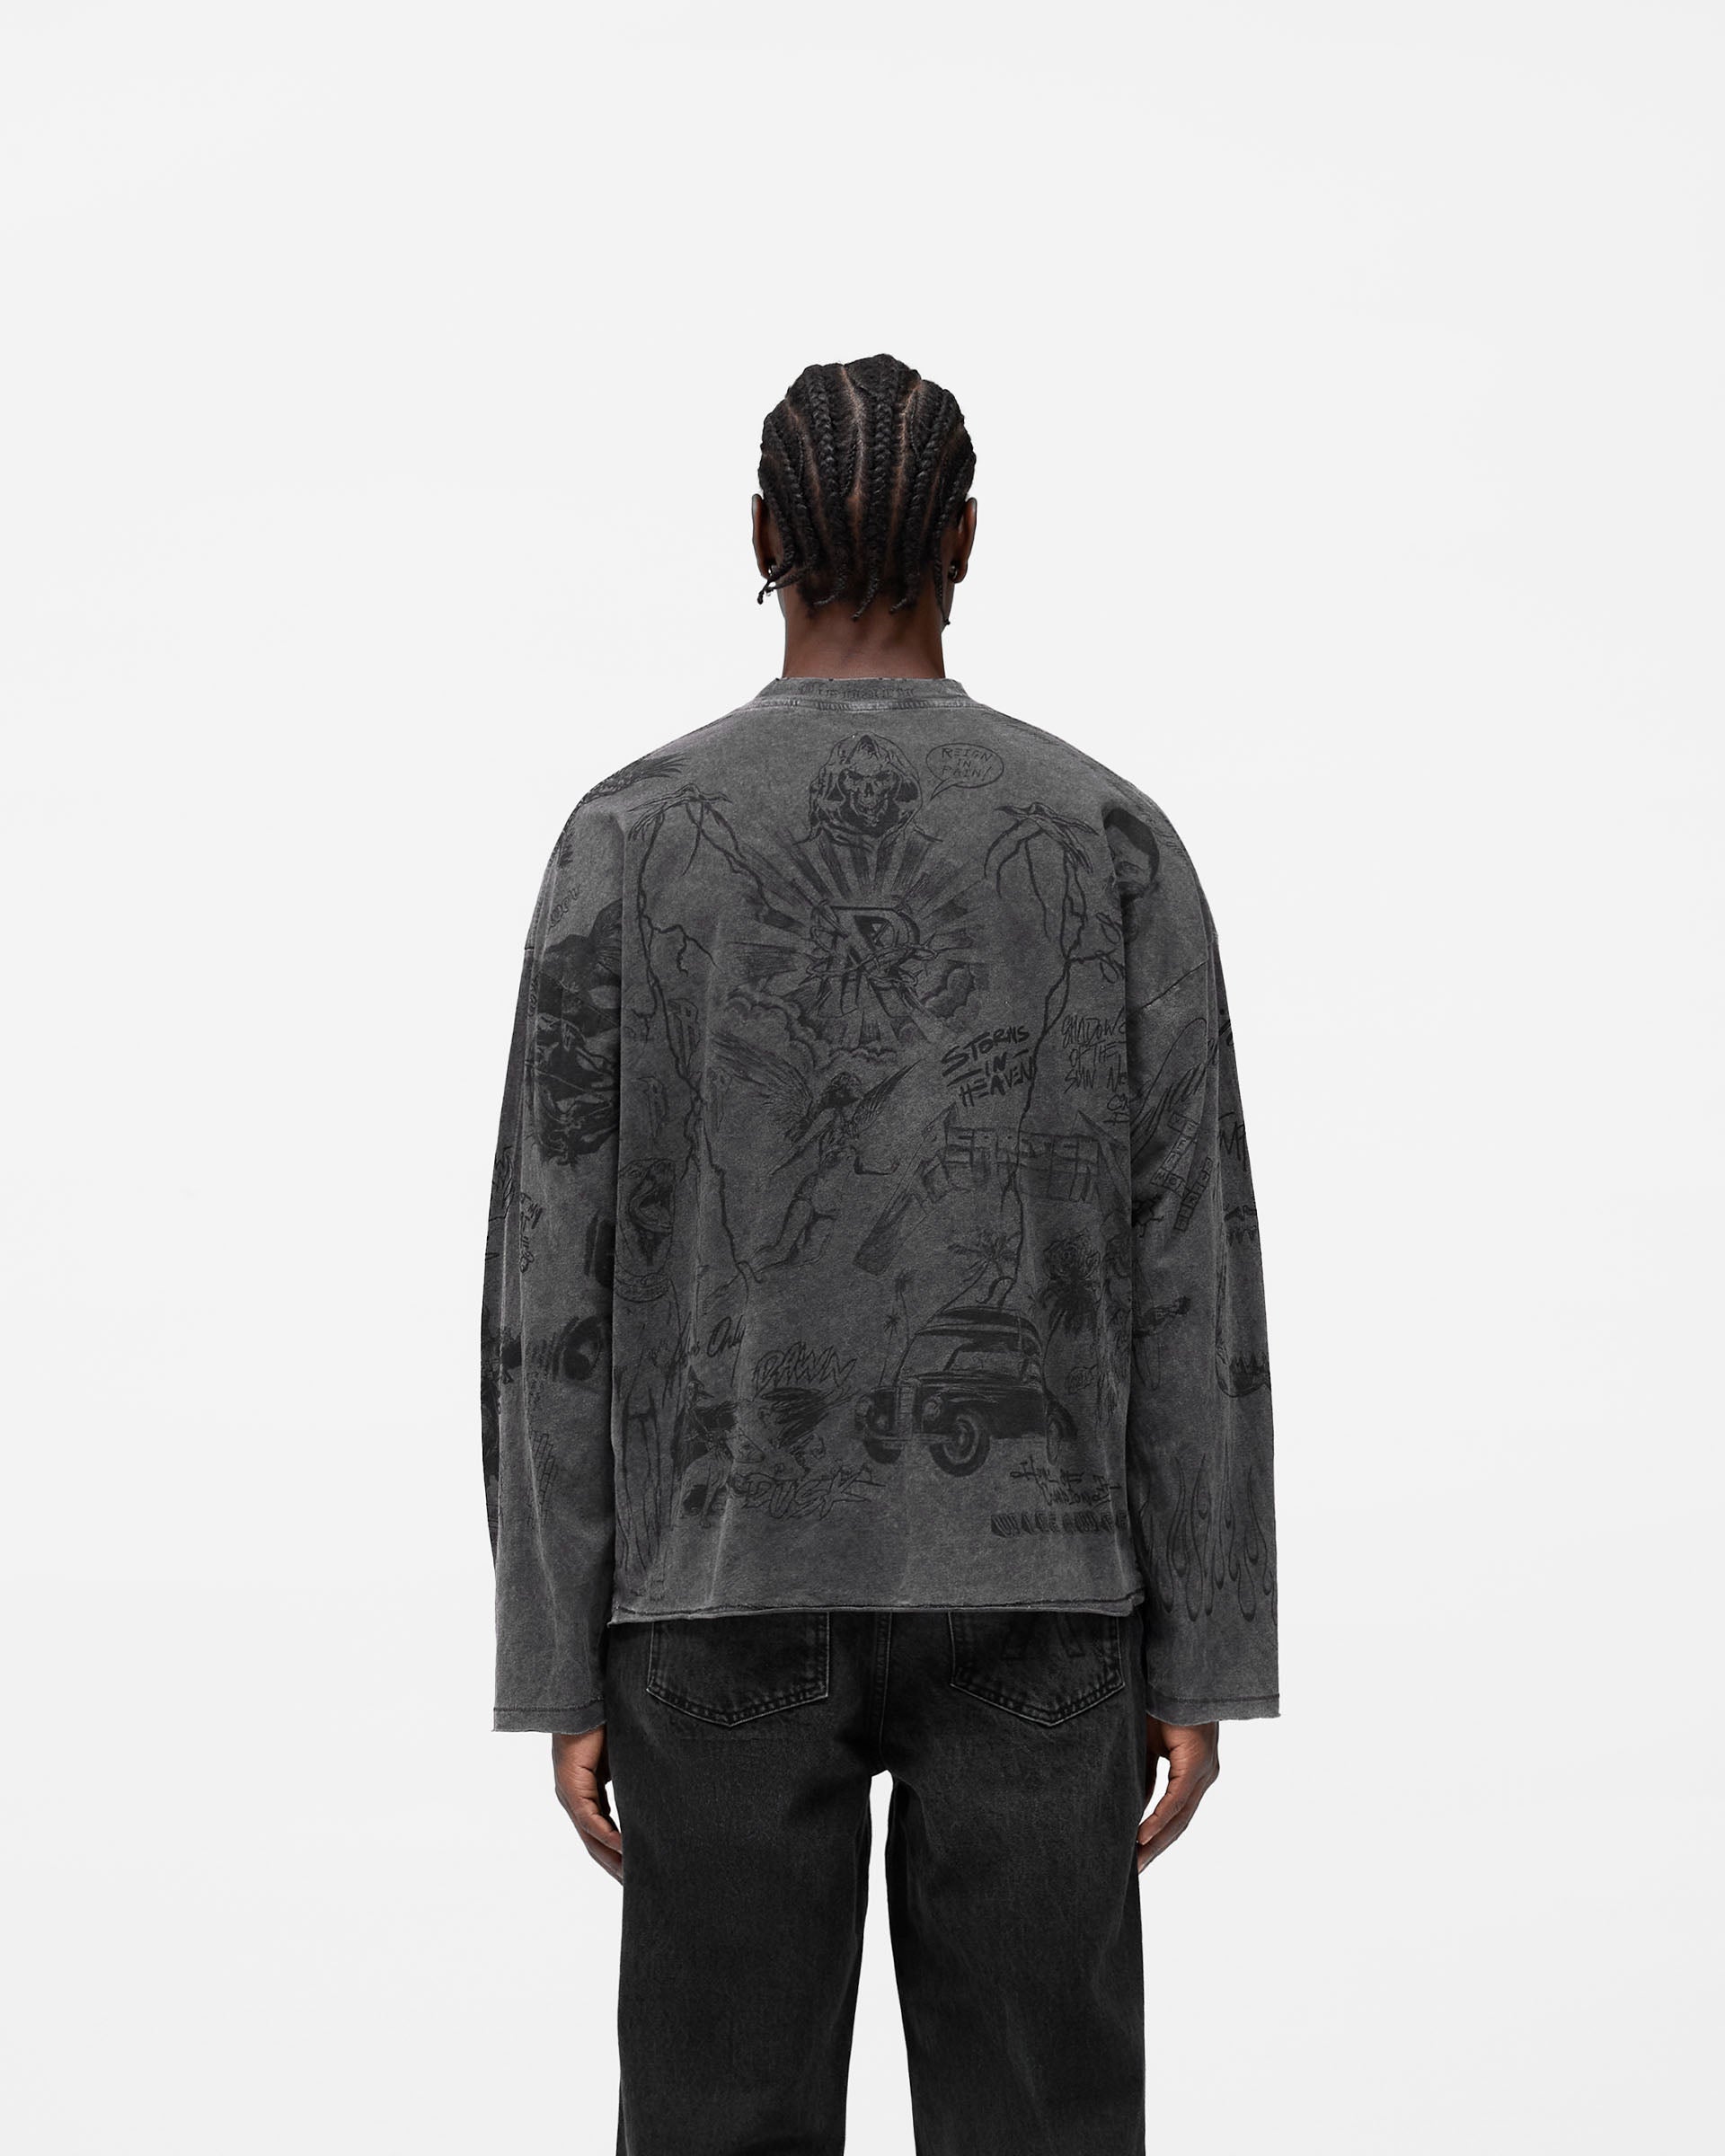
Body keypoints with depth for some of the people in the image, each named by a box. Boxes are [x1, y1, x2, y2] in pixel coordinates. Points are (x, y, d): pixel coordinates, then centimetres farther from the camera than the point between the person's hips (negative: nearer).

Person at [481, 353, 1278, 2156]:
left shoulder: (630, 836, -1)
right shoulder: (1112, 838, 1)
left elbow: (556, 1276, -3)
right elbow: (1192, 1275, -2)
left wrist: (558, 1674, 2)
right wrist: (1206, 1660, 3)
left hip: (731, 1588, 0)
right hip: (1024, 1589, 0)